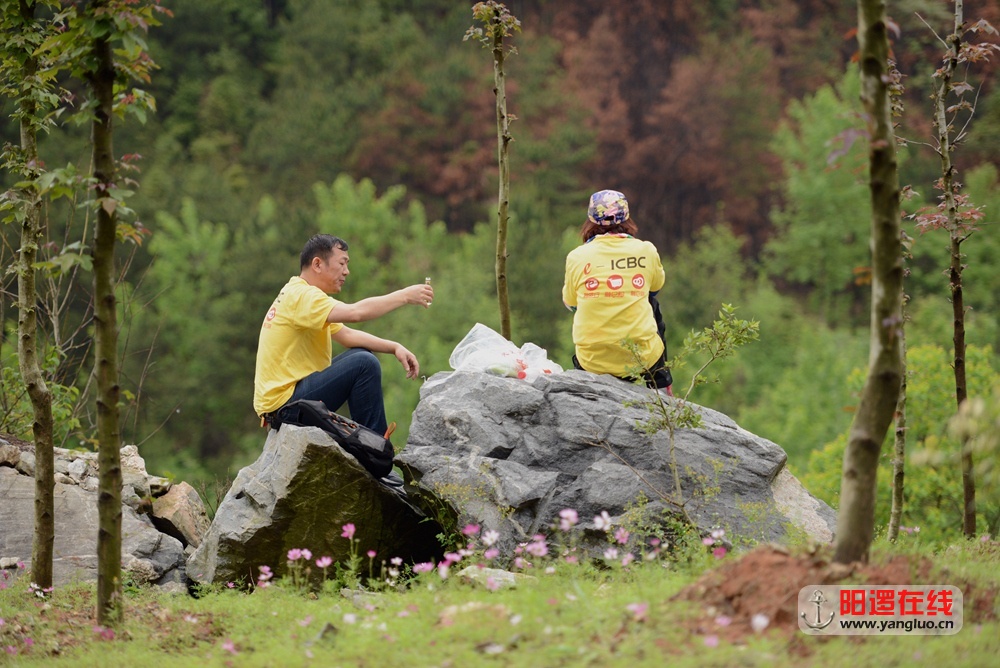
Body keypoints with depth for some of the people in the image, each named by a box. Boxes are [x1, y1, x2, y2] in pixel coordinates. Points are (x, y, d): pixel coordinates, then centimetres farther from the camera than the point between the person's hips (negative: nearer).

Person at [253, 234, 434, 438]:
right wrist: (405, 296, -21)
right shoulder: (301, 296, -16)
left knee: (362, 354, 17)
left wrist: (395, 347, -1)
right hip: (283, 404, -11)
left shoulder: (301, 295, 17)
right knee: (365, 364, -17)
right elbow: (355, 313, -30)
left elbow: (347, 335, 13)